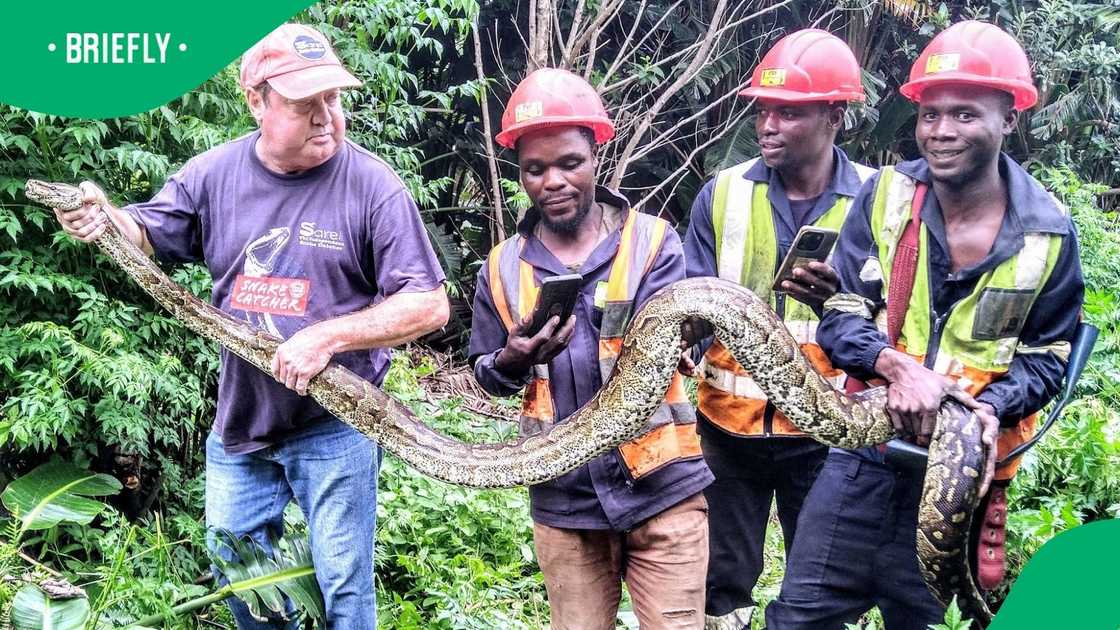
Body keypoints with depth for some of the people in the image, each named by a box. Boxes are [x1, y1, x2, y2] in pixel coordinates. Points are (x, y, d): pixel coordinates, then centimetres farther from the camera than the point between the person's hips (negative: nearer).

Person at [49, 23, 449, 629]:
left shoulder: (371, 184, -14)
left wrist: (330, 336, -24)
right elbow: (146, 237, 8)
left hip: (333, 425, -4)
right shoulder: (214, 173, -2)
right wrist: (101, 217, -16)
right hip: (239, 420, 4)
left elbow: (430, 305, -14)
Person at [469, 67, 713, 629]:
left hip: (662, 489, -2)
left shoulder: (653, 242, -4)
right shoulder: (504, 267, 4)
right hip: (564, 501, 3)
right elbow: (486, 374, 12)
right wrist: (512, 360, -11)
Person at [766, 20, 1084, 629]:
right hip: (866, 451, 1)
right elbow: (840, 315, -4)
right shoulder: (887, 196, -4)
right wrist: (896, 365, -24)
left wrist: (993, 408, -18)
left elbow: (1046, 355, 2)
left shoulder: (1048, 231, -6)